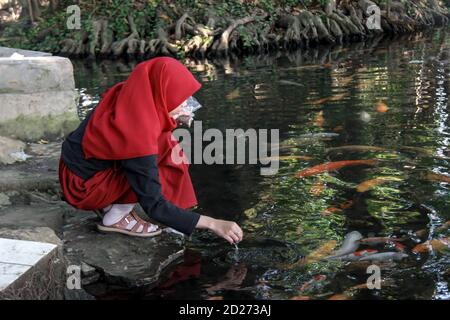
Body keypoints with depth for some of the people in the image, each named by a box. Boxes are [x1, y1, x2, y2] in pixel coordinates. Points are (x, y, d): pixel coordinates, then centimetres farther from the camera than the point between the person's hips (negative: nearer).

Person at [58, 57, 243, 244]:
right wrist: (213, 224, -26)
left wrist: (178, 116, -6)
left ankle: (109, 204, 7)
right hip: (83, 185, -8)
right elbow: (155, 206, -27)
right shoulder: (138, 137, -32)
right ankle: (115, 217, -5)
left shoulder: (129, 95, -12)